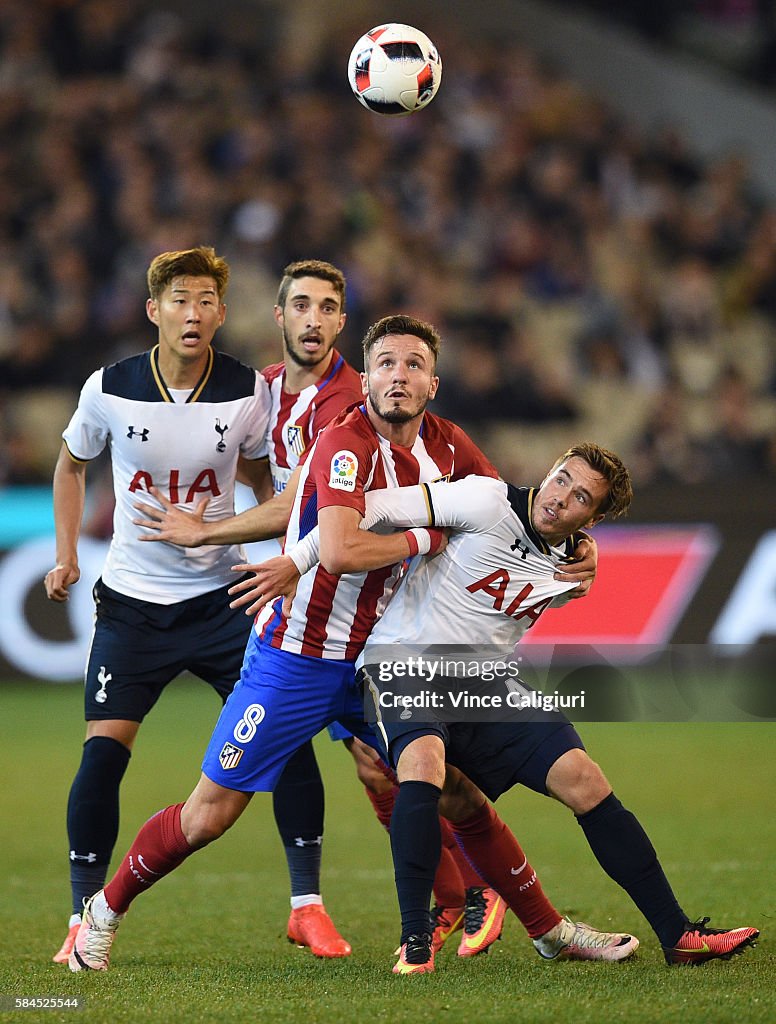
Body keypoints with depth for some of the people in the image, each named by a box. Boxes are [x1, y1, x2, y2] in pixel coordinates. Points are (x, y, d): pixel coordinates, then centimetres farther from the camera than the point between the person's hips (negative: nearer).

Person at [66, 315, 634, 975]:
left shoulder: (445, 444, -1)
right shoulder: (346, 445, -22)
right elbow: (340, 551, -37)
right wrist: (427, 537, -23)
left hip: (379, 662, 6)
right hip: (296, 657, -6)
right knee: (210, 816, -2)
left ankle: (549, 928, 16)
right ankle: (106, 909, 19)